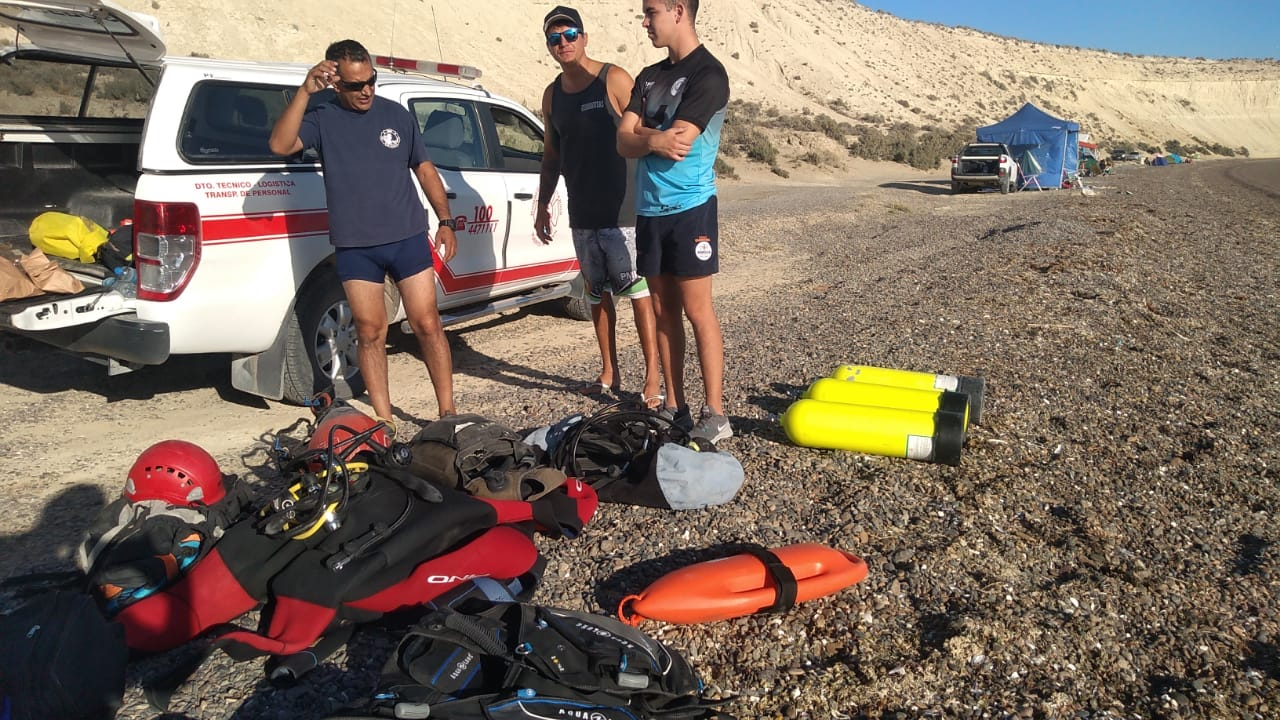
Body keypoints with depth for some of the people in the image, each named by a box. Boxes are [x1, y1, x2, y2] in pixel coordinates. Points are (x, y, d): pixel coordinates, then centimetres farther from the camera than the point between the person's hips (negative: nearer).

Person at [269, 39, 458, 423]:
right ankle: (384, 421, 15)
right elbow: (280, 144, -16)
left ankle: (448, 412, 11)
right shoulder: (322, 118, 1)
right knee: (370, 332, 5)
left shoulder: (396, 114, 7)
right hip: (354, 248, 0)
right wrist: (305, 92, -22)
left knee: (427, 325, 0)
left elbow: (425, 170, 14)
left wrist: (445, 221, 8)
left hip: (408, 239, 1)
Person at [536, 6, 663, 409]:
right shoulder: (552, 95, 11)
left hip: (622, 211, -6)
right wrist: (543, 204, 18)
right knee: (597, 293, 12)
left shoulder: (613, 80, -6)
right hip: (582, 214, 6)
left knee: (638, 291, -5)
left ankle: (653, 377, 2)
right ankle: (609, 373, 24)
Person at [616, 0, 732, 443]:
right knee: (663, 311, 9)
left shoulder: (708, 74, -7)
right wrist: (656, 139, -15)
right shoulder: (649, 77, 15)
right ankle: (674, 407, 17)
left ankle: (714, 414, 1)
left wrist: (642, 136, -3)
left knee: (697, 310, -5)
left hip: (689, 207, -7)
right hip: (649, 209, 7)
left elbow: (680, 143, -19)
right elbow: (623, 143, 3)